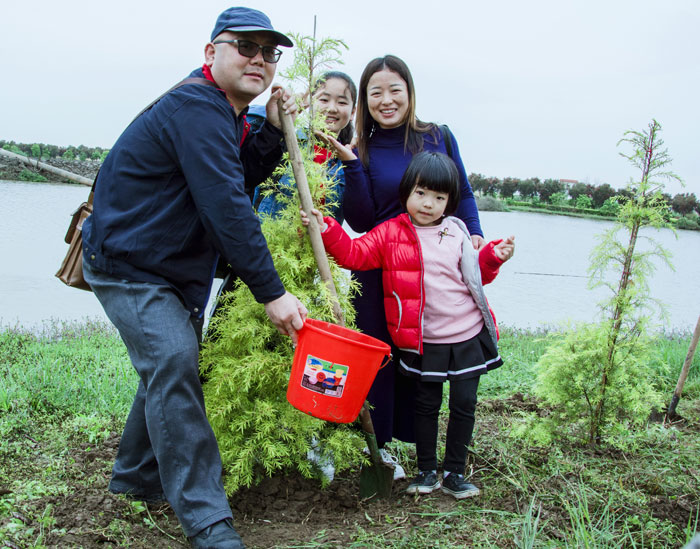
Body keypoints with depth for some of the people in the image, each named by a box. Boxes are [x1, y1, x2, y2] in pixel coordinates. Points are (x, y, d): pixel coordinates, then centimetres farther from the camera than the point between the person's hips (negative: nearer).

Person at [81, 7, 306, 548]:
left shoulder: (222, 114, 11)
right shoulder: (197, 109, -23)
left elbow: (241, 179, 8)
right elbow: (227, 208, -30)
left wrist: (272, 130, -4)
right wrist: (272, 292, -28)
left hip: (172, 267, 11)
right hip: (128, 264, -11)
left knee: (171, 366, 17)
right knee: (173, 364, -19)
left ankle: (137, 476, 35)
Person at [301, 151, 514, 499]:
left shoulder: (457, 234, 7)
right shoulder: (391, 233, -3)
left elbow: (477, 275, 18)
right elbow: (354, 254, -9)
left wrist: (494, 256, 1)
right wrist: (327, 231, -20)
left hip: (469, 336, 3)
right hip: (424, 340, -2)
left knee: (464, 405, 7)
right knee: (426, 405, 10)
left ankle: (454, 472, 22)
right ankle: (426, 470, 27)